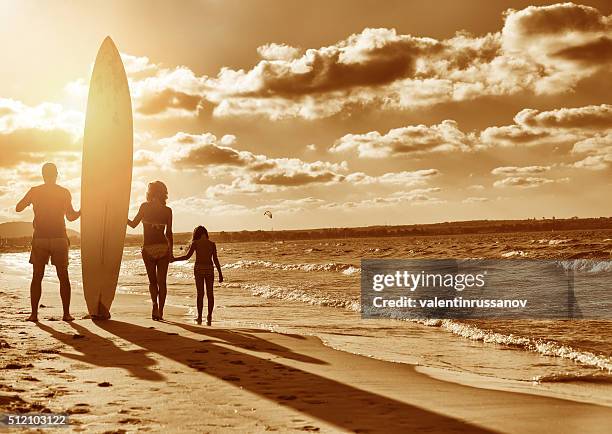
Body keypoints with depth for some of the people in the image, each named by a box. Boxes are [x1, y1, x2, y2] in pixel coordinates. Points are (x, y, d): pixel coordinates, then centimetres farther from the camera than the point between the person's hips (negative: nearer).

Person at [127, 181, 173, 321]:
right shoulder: (168, 211, 1)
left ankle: (155, 305, -12)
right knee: (161, 281, 8)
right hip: (163, 248, 1)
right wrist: (171, 251, 8)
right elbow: (169, 233, 1)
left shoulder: (145, 207, -5)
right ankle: (160, 311, 5)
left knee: (152, 281, 11)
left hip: (148, 249, -1)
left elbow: (133, 224, 2)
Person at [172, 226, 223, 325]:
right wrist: (220, 273, 7)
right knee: (210, 293, 6)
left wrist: (174, 259, 6)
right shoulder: (212, 244, 6)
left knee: (200, 293, 2)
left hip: (199, 268, -1)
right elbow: (215, 260, 3)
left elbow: (187, 256, -5)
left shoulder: (195, 243, 0)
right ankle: (209, 316, 1)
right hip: (209, 269, 1)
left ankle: (200, 316, 0)